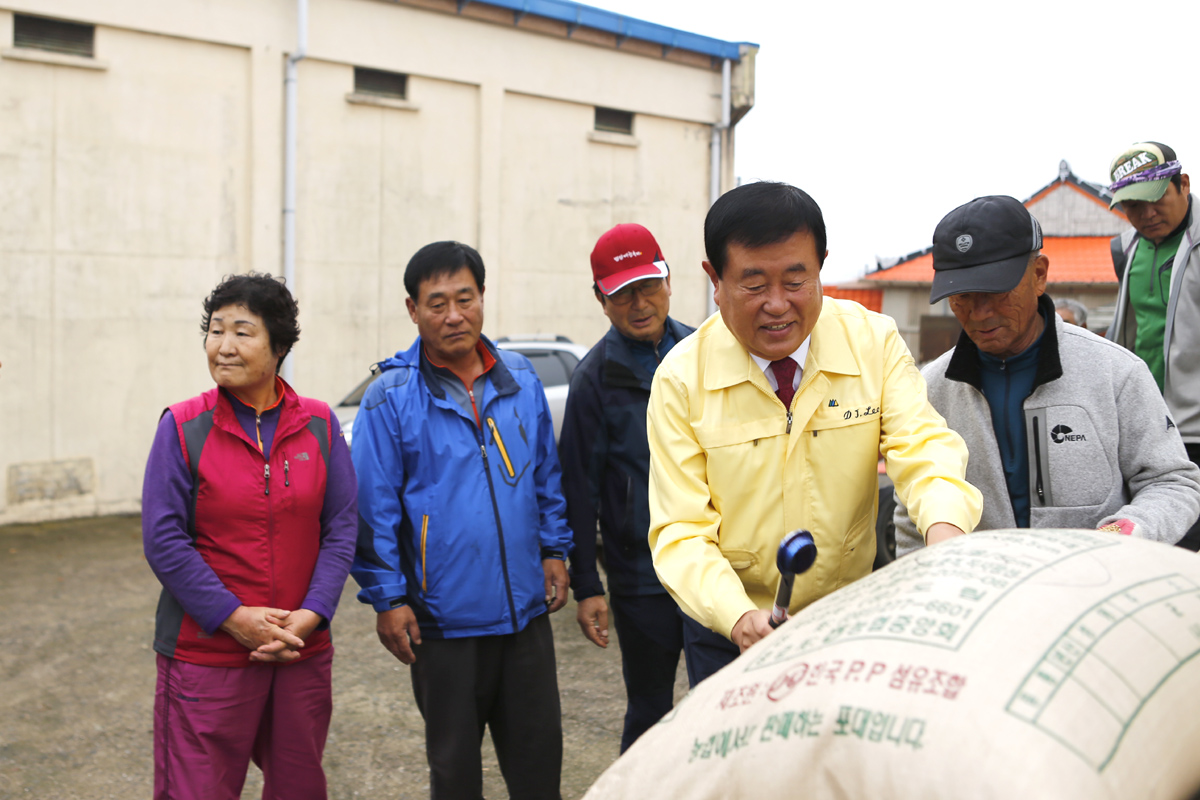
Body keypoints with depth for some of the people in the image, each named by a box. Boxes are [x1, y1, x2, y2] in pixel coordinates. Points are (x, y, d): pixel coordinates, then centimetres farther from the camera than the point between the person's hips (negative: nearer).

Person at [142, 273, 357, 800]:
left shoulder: (319, 425, 2)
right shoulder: (183, 426, -5)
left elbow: (341, 529, 1)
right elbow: (163, 539, -8)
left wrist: (312, 614, -12)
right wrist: (233, 617, -15)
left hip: (303, 654, 3)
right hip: (204, 654, -3)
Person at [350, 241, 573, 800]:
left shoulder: (520, 378, 5)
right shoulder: (391, 397, -9)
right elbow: (374, 507, -8)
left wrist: (554, 549, 10)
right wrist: (387, 597, -10)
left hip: (525, 607, 4)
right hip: (444, 620, -3)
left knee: (538, 751, 13)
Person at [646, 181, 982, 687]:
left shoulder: (874, 342, -8)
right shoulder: (681, 379, -13)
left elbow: (921, 444, -19)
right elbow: (681, 531, -15)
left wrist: (945, 529, -42)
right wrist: (739, 617, -33)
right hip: (729, 630, -1)